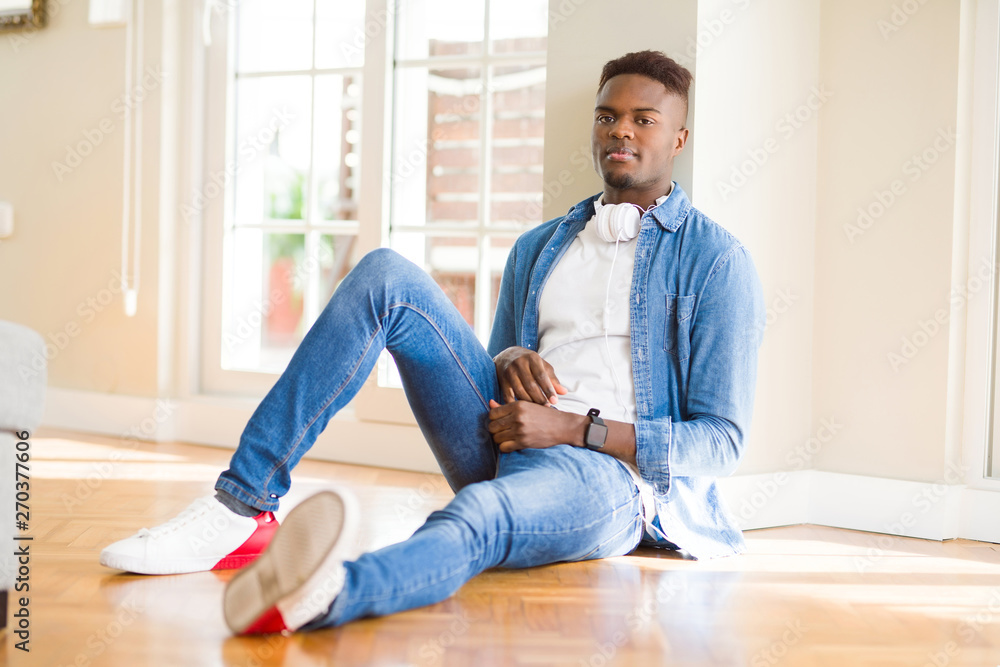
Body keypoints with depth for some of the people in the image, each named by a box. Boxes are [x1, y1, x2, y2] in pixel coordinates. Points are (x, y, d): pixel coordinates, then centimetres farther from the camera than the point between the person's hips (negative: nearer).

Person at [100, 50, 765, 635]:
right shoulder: (537, 249, 24)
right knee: (385, 276, -13)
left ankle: (324, 594, -77)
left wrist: (577, 429, -13)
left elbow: (722, 442, -2)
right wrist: (507, 361, 2)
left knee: (475, 518, -42)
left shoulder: (717, 262, 5)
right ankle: (242, 509, -22)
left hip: (608, 476, -5)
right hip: (506, 447, 6)